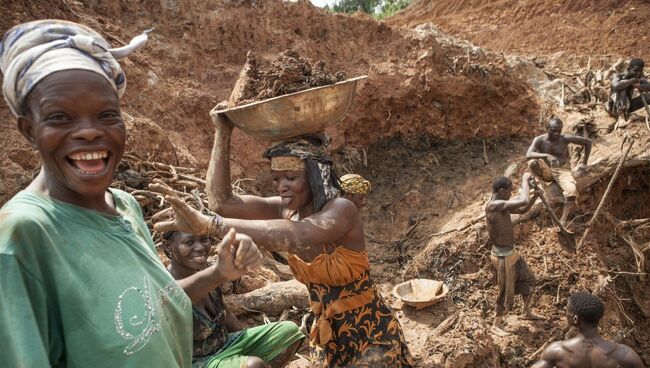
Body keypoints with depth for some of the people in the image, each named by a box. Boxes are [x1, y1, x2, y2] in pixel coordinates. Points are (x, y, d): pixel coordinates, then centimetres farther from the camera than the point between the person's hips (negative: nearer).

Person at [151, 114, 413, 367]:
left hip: (371, 337, -6)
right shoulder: (285, 210, -6)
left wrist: (209, 224, -52)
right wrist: (223, 132, -17)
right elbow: (222, 201, -15)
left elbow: (295, 237, -45)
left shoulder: (341, 210, -25)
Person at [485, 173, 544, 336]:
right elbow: (523, 201, -34)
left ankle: (527, 311, 46)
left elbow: (523, 210, 17)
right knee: (506, 292, 4)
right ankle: (496, 325, 22)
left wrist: (535, 195, 4)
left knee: (528, 279, 25)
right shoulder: (494, 205, -28)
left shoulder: (501, 205, 4)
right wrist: (525, 180, -20)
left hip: (511, 252, 10)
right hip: (502, 256, -10)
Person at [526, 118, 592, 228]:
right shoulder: (539, 140, -9)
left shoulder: (565, 139, -7)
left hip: (563, 171, 0)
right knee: (533, 162, -35)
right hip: (546, 171, 0)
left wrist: (584, 163, 4)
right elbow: (528, 154, -27)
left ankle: (563, 220, -26)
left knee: (572, 191, -32)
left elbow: (588, 142, 3)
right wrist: (546, 156, -43)